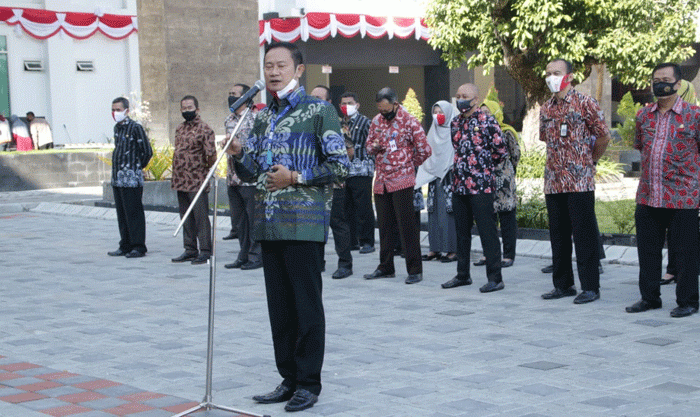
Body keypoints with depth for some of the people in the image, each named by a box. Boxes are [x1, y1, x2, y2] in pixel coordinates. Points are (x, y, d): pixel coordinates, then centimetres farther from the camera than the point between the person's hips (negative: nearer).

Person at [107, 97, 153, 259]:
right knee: (122, 214, 11)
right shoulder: (117, 128, 14)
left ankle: (138, 247, 0)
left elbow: (147, 152, -10)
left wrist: (136, 167, 3)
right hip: (117, 179, 8)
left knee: (134, 213, -5)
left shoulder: (135, 127, -10)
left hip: (131, 180, -8)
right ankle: (125, 246, 18)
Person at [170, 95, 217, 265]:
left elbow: (211, 155, -13)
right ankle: (190, 250, 20)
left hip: (197, 181, -7)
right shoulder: (180, 129, 14)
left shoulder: (204, 129, -9)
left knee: (201, 217, -3)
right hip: (180, 181, 8)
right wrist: (177, 177, 15)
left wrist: (206, 171, -2)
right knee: (186, 218, 12)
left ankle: (205, 252, 2)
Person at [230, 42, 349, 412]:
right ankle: (288, 379, 19)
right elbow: (250, 173, 19)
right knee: (279, 306, 10)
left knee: (307, 305, -2)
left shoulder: (319, 111, -2)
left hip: (304, 223, -6)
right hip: (269, 224, 7)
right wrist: (239, 154, -1)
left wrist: (295, 178, -13)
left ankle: (309, 383, 7)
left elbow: (339, 166, -7)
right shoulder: (262, 118, 17)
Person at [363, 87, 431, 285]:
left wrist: (409, 165, 6)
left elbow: (424, 150, -4)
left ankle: (415, 270, -1)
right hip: (381, 181, 6)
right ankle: (385, 267, 21)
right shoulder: (377, 121, 10)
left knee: (407, 225, -5)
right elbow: (368, 145, 17)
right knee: (385, 226, 11)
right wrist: (374, 147, -6)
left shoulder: (409, 122, -7)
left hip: (402, 181, -5)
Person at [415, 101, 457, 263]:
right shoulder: (433, 131, 16)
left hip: (450, 177, -6)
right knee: (435, 211, 6)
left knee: (450, 212, -7)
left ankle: (453, 249, -4)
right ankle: (435, 248, 10)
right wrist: (421, 177, 9)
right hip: (434, 176, 6)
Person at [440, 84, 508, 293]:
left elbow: (501, 151, -6)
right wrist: (460, 168, 14)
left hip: (481, 187, -7)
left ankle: (495, 278, 1)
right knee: (461, 232, 13)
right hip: (459, 186, 7)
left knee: (487, 232, -4)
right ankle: (463, 275, 24)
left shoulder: (487, 121, -8)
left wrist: (484, 167, 3)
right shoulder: (456, 123, 12)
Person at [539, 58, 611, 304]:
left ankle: (590, 287, 2)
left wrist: (589, 161, 6)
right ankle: (563, 284, 20)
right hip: (553, 181, 6)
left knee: (584, 234, -3)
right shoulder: (546, 108, 12)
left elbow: (603, 136, -2)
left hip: (580, 181, -6)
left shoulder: (585, 104, -5)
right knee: (558, 235, 11)